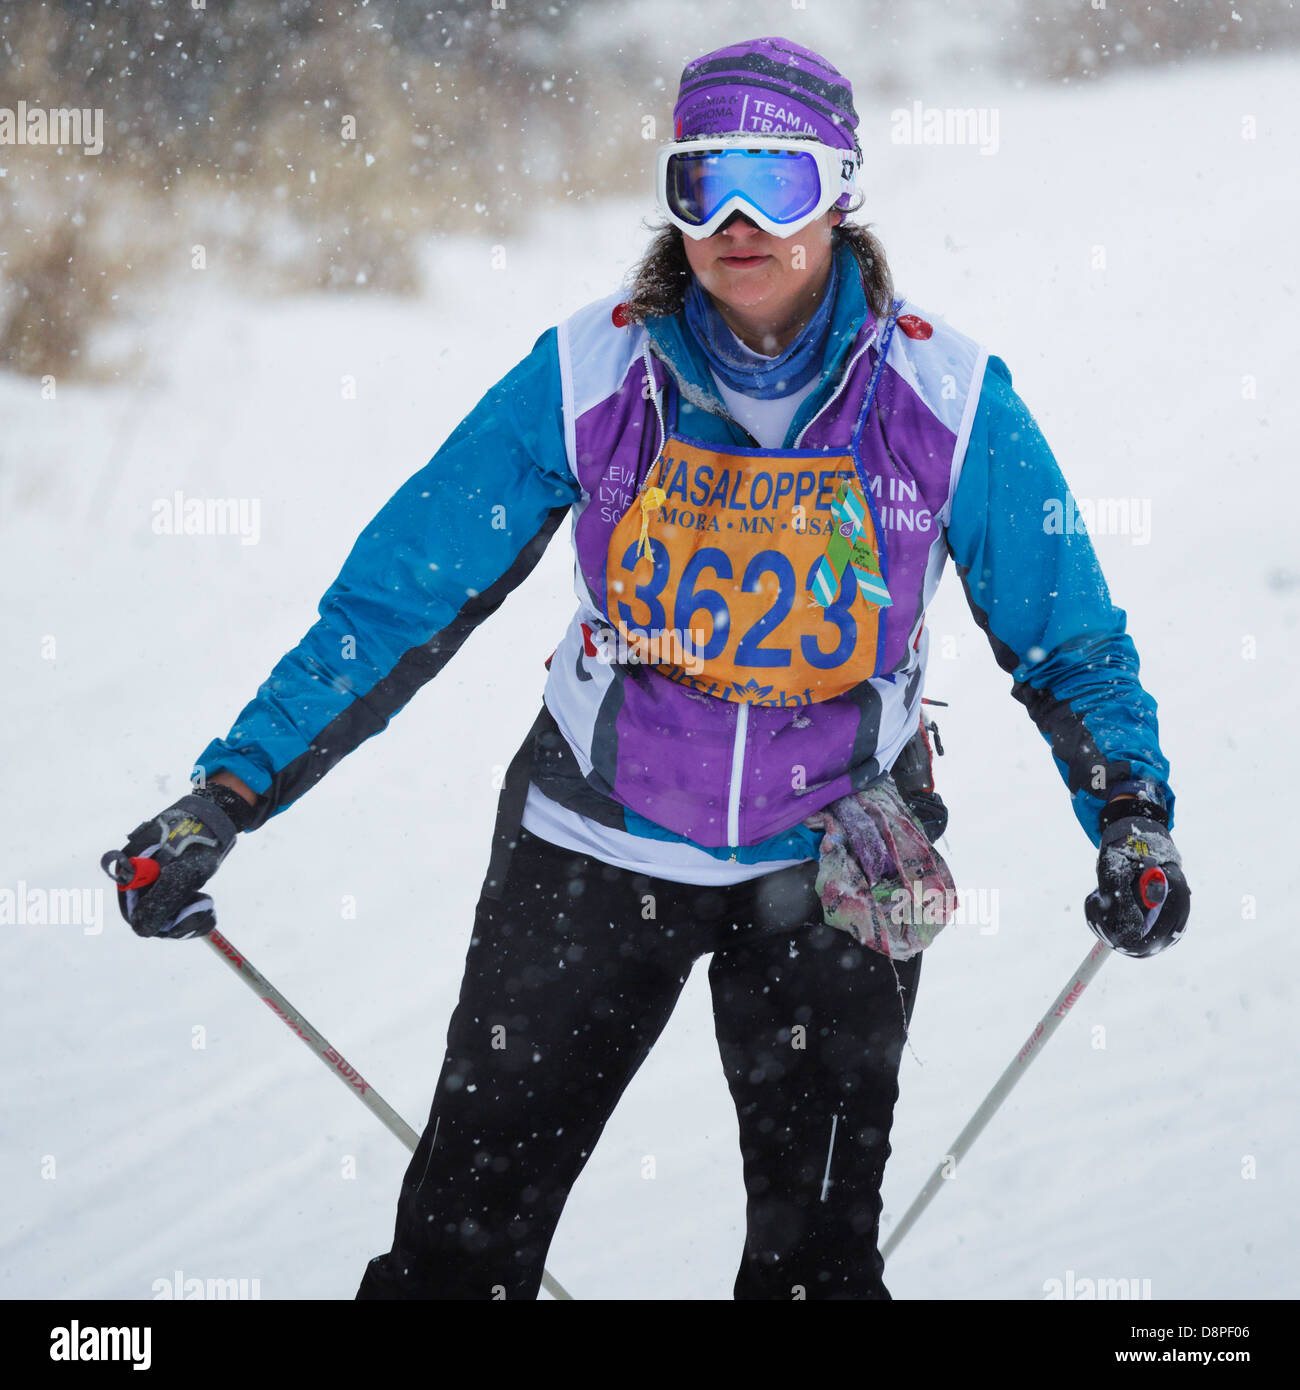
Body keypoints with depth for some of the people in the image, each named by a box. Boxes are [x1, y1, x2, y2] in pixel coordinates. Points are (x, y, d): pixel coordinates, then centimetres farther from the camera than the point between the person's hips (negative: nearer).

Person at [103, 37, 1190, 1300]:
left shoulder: (947, 402, -11)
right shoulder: (587, 379, -12)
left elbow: (1068, 638, -1)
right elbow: (395, 601, -7)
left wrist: (1131, 816, -18)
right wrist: (224, 798, -11)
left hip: (828, 861, 0)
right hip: (596, 842, 0)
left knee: (818, 1246, 0)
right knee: (466, 1229, 1)